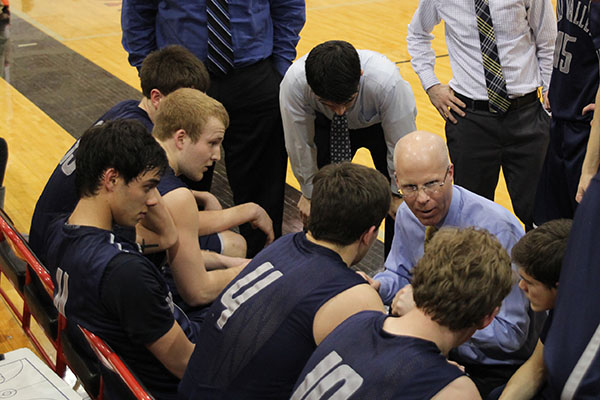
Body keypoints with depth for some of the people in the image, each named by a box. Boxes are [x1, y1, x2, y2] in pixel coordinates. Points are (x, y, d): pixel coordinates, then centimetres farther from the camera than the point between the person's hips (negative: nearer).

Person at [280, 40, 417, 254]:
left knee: (399, 204, -9)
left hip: (381, 124, -1)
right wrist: (310, 193, -9)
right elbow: (300, 144, -21)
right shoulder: (294, 82, -37)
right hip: (328, 126, 1)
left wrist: (399, 194, -15)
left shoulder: (388, 82, -43)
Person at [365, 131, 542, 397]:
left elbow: (510, 334, -26)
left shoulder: (495, 230, -27)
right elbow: (401, 274, 13)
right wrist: (375, 285, -11)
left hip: (494, 371, -6)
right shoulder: (408, 214, -5)